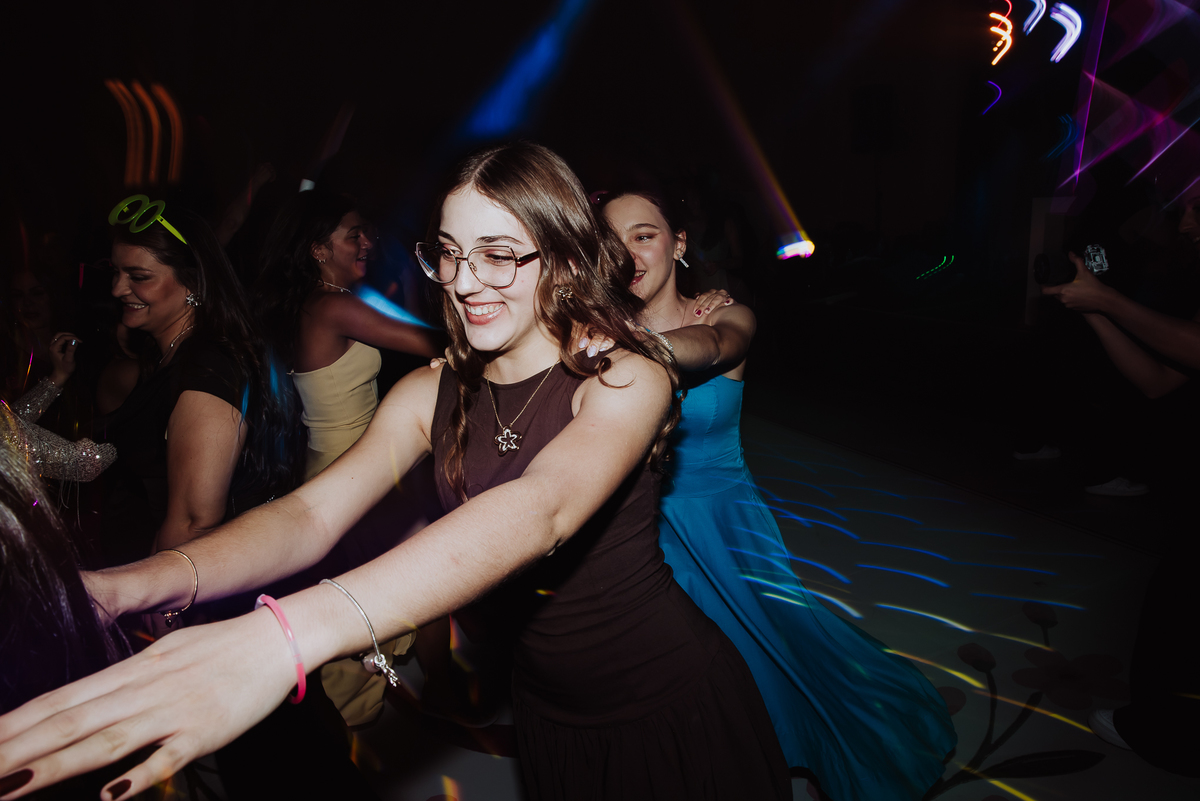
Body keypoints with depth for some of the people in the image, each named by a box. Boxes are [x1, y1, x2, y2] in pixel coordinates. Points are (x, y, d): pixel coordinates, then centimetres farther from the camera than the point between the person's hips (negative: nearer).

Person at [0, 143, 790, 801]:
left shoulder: (627, 379, -22)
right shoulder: (432, 394, -7)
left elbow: (540, 509, -40)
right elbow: (310, 513, -17)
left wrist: (291, 635, -53)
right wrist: (148, 579, -38)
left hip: (672, 706, -3)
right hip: (548, 711, 4)